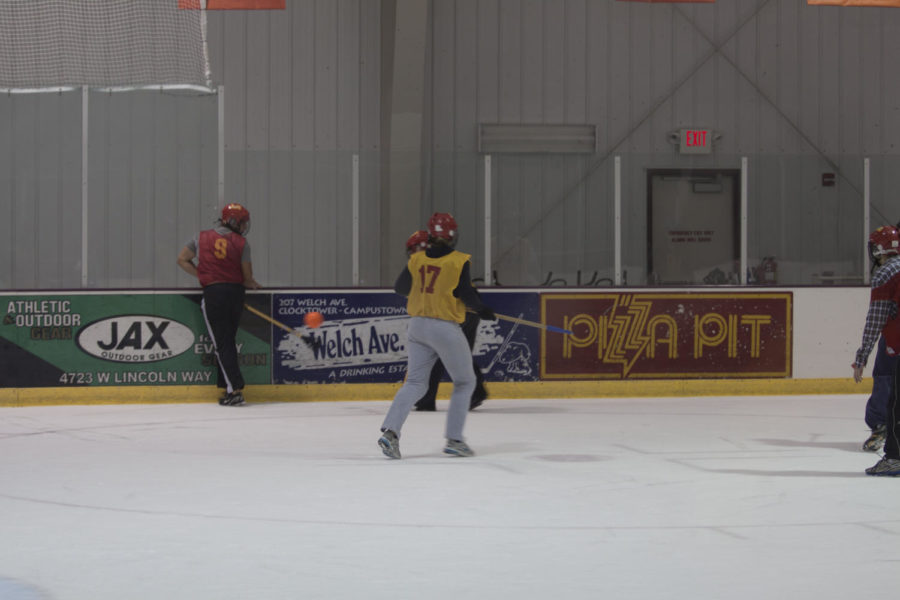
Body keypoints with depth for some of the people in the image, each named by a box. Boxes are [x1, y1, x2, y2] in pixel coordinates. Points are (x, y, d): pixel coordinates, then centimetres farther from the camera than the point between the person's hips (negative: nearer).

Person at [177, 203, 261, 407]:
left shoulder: (202, 237, 7)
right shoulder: (241, 243, 2)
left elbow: (182, 259, 13)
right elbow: (247, 277, 2)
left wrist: (203, 277, 13)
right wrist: (253, 285, 24)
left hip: (213, 293, -1)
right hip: (235, 292, 1)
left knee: (222, 342, -3)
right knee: (230, 341, 14)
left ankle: (235, 390, -13)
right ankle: (228, 386, 16)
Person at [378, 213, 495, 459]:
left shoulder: (417, 259, 5)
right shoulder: (458, 261, -9)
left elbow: (400, 288, 13)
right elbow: (466, 295, -13)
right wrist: (482, 309, 6)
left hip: (417, 325, 5)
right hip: (446, 328, -5)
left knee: (415, 382, 9)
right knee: (465, 382, 12)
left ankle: (390, 430, -10)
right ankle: (454, 439, 7)